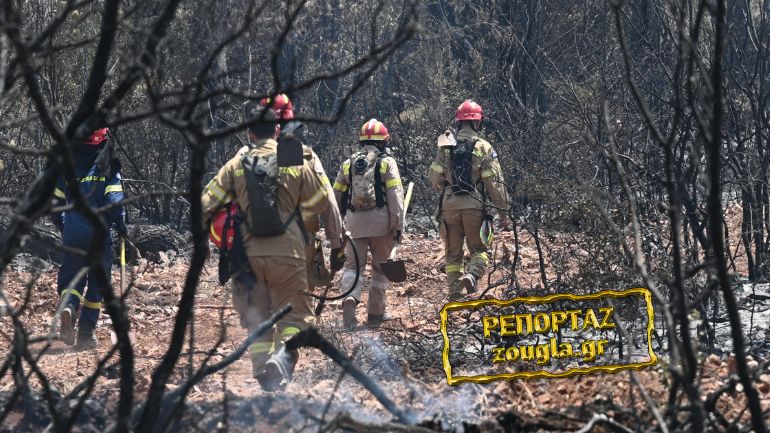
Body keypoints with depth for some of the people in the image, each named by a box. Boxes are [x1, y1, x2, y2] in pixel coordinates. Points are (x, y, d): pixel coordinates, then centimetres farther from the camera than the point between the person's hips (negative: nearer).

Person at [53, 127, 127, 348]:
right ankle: (85, 334, 10)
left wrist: (61, 226, 25)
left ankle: (68, 307, -22)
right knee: (97, 283, 11)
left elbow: (56, 200, 9)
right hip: (99, 234, -2)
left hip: (72, 235, 2)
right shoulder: (108, 168, -6)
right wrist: (120, 225, 2)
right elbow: (114, 200, -14)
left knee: (70, 279, 11)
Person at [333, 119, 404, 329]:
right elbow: (395, 195, -8)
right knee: (380, 266, 11)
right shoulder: (387, 163, 0)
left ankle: (350, 298, -23)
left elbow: (337, 195, 13)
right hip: (380, 221, -2)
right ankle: (375, 313, 14)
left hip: (354, 221, 2)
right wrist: (398, 225, -7)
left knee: (354, 264, 5)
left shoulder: (348, 164, 12)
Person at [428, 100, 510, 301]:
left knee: (453, 252, 13)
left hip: (449, 206, 3)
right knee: (479, 249, 10)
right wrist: (503, 211, -2)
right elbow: (495, 183, -7)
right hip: (474, 206, -3)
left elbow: (434, 176, 3)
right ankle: (472, 275, -18)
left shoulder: (446, 147, 4)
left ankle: (454, 292, 9)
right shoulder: (483, 148, -5)